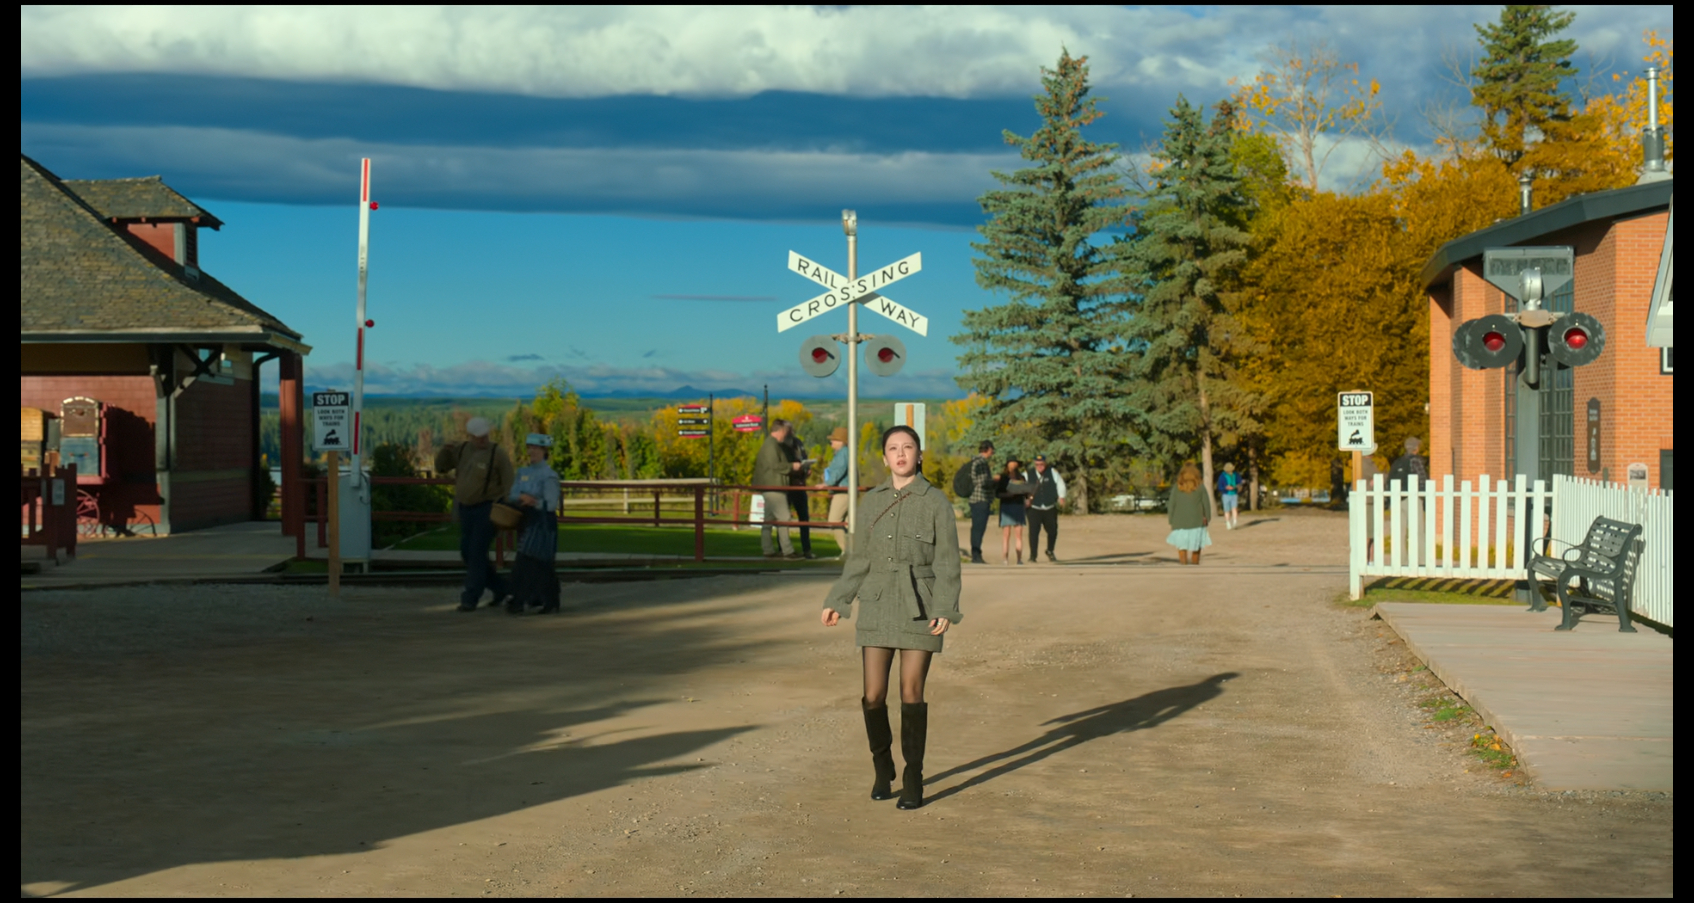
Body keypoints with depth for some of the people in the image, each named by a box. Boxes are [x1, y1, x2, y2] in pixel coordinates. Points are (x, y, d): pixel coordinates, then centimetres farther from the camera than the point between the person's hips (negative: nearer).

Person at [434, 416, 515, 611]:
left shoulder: (497, 453, -10)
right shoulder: (462, 449, 6)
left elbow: (508, 484, -9)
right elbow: (440, 467, 13)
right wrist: (445, 449, -6)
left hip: (486, 509, -6)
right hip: (464, 508, 7)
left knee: (477, 554, -6)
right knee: (467, 553, 10)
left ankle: (470, 599, -1)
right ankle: (500, 587, 23)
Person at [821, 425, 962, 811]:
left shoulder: (935, 501, -1)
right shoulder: (872, 501, 8)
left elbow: (947, 562, -3)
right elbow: (858, 558, 13)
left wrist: (946, 609, -13)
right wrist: (837, 601, 6)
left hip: (919, 609, -3)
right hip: (876, 606, 3)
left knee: (912, 692, -2)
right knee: (874, 695, 0)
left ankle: (913, 779, 9)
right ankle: (882, 770, 20)